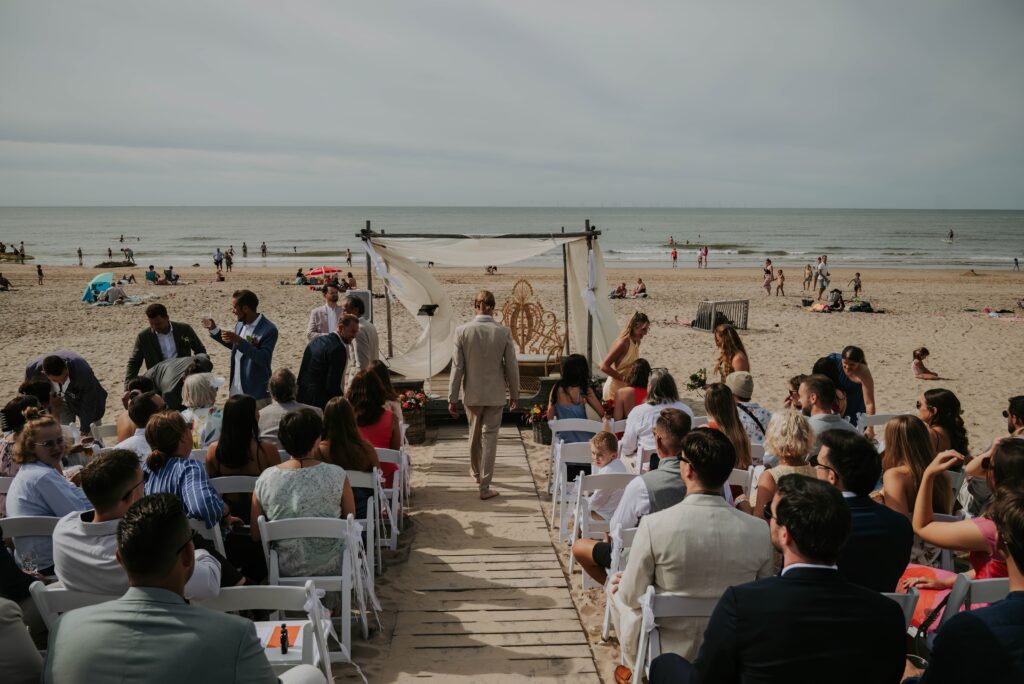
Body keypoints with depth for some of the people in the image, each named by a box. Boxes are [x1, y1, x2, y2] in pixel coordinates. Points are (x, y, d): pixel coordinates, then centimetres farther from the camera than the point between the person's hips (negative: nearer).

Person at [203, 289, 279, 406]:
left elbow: (264, 359, -26)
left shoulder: (269, 330, -18)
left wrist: (239, 340, -31)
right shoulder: (240, 324, 6)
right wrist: (214, 330, 15)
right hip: (236, 390, 8)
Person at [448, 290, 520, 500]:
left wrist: (452, 398, -3)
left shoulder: (462, 331, -11)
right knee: (489, 436, 6)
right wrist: (514, 394, 9)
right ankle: (485, 486, 6)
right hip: (495, 394, -1)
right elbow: (512, 366, -4)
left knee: (474, 433, 22)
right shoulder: (504, 332, -10)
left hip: (472, 393, 1)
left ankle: (476, 472, 42)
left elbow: (457, 366, -9)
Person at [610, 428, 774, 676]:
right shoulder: (760, 532, -17)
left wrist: (622, 583, 9)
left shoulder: (654, 525, -25)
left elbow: (632, 598, -14)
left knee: (616, 587, 26)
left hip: (667, 652, -3)